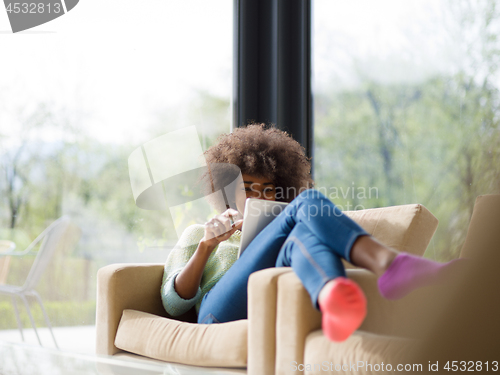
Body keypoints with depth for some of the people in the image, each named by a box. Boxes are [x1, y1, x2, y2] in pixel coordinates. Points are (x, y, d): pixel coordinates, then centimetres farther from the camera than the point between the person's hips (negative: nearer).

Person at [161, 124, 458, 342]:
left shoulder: (283, 236, 40)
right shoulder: (197, 235, 35)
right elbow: (174, 304, 17)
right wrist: (206, 246, 6)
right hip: (222, 315, -2)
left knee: (306, 233, -28)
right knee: (306, 203, -18)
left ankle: (336, 301, -66)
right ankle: (387, 262, -51)